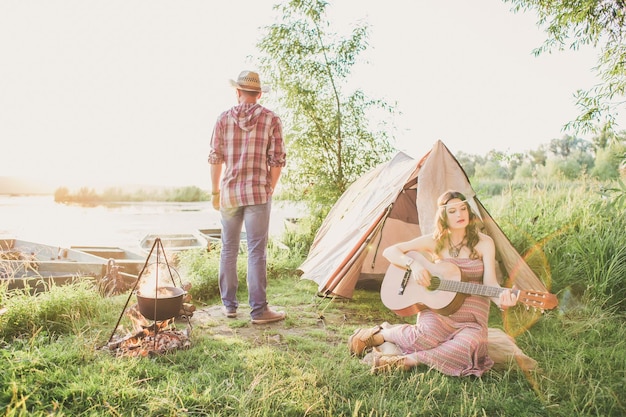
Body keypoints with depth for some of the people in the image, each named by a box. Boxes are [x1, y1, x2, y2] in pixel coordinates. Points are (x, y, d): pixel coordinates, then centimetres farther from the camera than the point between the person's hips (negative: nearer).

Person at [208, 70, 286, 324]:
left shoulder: (224, 118, 4)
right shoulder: (271, 119, 0)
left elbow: (215, 158, 4)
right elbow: (277, 160, -3)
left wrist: (215, 192, 13)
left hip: (229, 193, 2)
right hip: (258, 193, -2)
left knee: (228, 249, 13)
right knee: (256, 251, 0)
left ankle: (229, 305, 21)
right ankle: (258, 310, 4)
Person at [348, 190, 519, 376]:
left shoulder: (484, 243, 1)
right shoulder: (434, 241, 2)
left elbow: (489, 283, -8)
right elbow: (389, 251, 2)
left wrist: (501, 298, -31)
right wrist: (413, 264, -17)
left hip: (471, 318, 1)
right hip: (436, 308, -1)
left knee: (469, 345, -33)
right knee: (428, 335, -34)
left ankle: (408, 359, -26)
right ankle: (381, 334, -7)